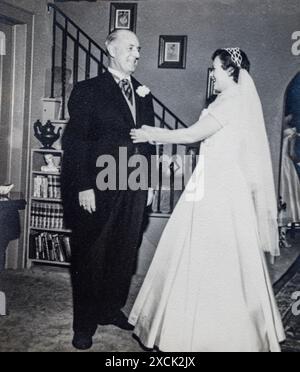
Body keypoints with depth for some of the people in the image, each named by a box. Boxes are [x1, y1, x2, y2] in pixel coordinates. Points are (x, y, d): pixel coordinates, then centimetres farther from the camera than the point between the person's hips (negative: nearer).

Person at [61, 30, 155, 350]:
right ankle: (85, 324, 21)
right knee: (90, 257, 6)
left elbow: (149, 141, 15)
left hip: (134, 190, 5)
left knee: (124, 254, 12)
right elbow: (75, 142, -9)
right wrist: (83, 187, -15)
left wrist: (149, 183, 11)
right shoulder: (88, 90, -4)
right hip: (98, 190, -5)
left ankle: (111, 309, 31)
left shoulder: (143, 94, 13)